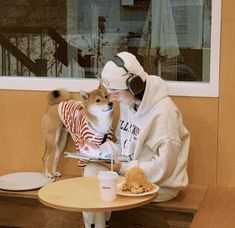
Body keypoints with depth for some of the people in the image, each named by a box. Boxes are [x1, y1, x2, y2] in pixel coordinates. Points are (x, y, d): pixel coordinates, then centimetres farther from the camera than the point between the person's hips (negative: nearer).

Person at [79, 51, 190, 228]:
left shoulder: (162, 112, -23)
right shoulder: (128, 103, 2)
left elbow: (162, 169, -24)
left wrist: (123, 168, -22)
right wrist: (100, 151, -4)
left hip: (161, 184, -8)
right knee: (92, 168, -12)